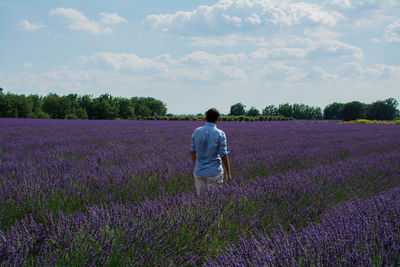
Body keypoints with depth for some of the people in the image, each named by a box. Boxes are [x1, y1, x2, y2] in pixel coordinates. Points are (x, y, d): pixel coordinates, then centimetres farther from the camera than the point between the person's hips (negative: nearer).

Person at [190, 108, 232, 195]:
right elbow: (224, 156, -10)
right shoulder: (220, 134, -11)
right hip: (214, 172, -4)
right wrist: (228, 174, -1)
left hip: (199, 172, 4)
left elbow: (192, 151, 8)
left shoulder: (196, 132, 0)